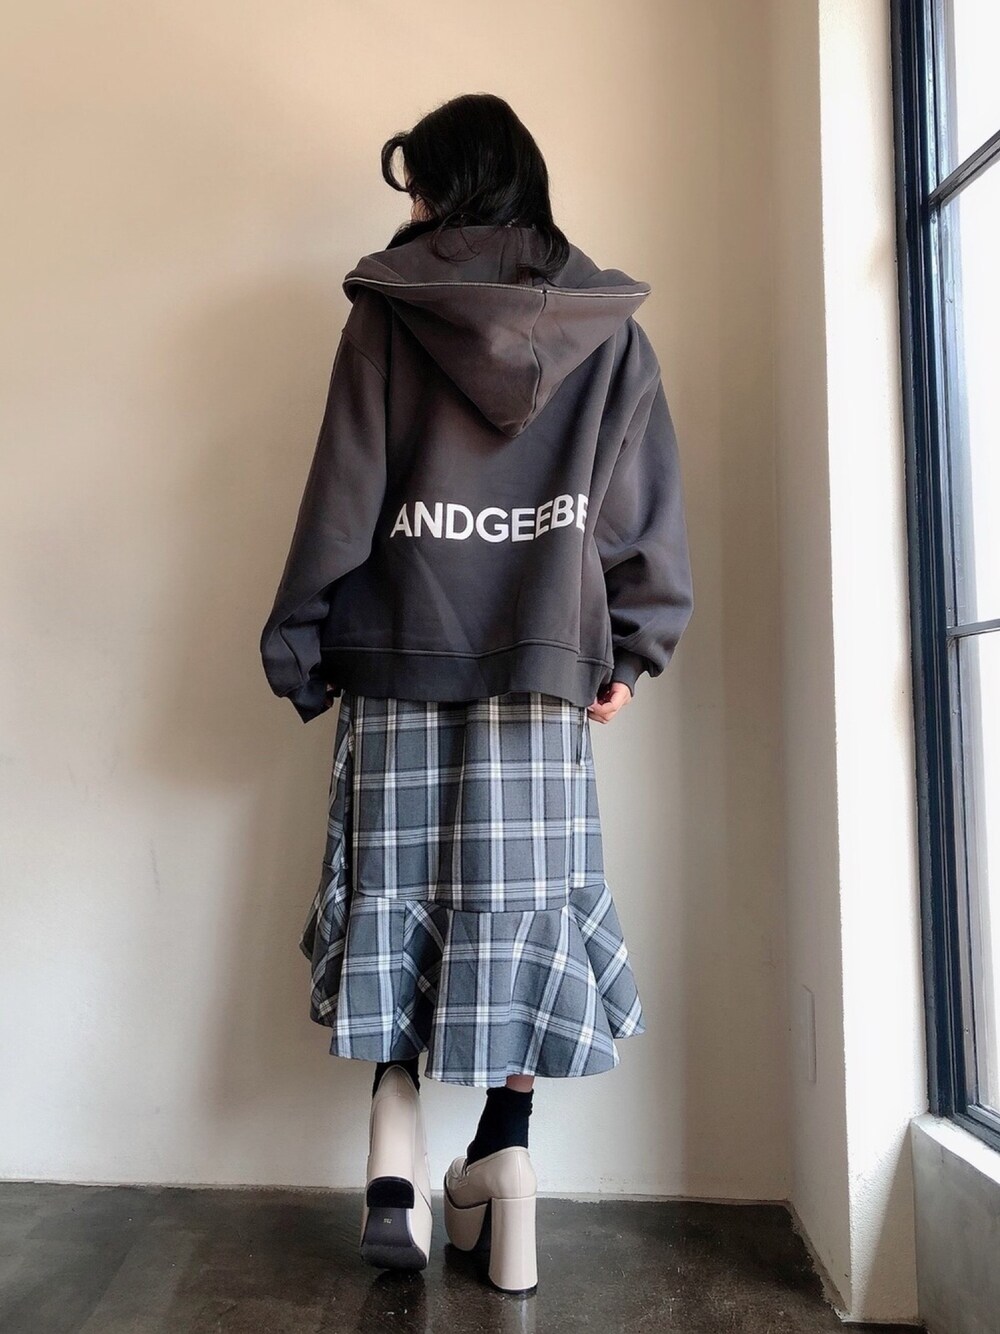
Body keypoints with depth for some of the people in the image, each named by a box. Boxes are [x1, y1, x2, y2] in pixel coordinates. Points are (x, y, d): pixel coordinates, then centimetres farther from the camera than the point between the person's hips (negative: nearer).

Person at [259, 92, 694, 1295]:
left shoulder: (385, 314, 2)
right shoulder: (608, 326, 7)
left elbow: (340, 499, -3)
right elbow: (650, 504, 3)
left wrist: (299, 650, 4)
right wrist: (630, 650, 8)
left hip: (398, 659, -1)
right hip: (545, 667, 1)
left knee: (397, 900, 10)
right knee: (522, 907, 7)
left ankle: (395, 1161, 6)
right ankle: (502, 1172, 10)